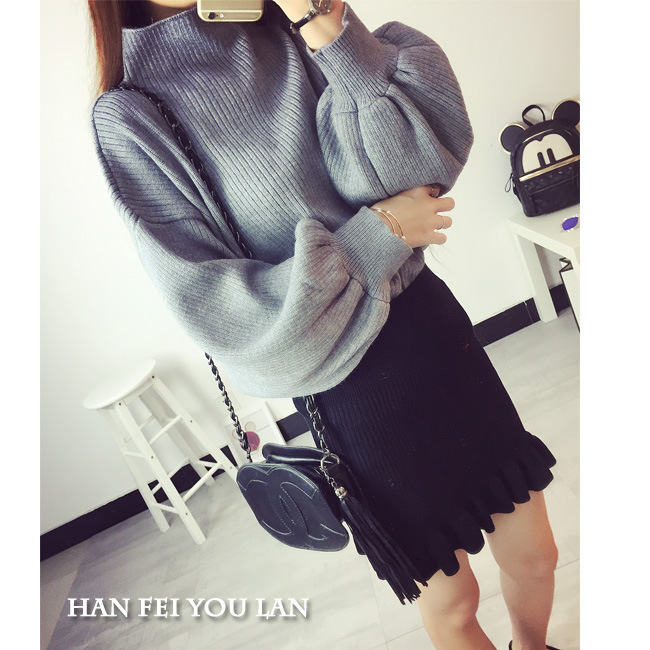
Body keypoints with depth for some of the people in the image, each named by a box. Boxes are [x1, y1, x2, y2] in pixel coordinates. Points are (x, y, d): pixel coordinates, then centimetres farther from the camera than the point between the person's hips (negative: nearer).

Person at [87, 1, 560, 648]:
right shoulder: (129, 116, -8)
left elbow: (430, 148, -9)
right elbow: (220, 314, -16)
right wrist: (375, 236, -15)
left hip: (430, 325, 4)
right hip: (346, 383, -4)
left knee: (534, 555, 20)